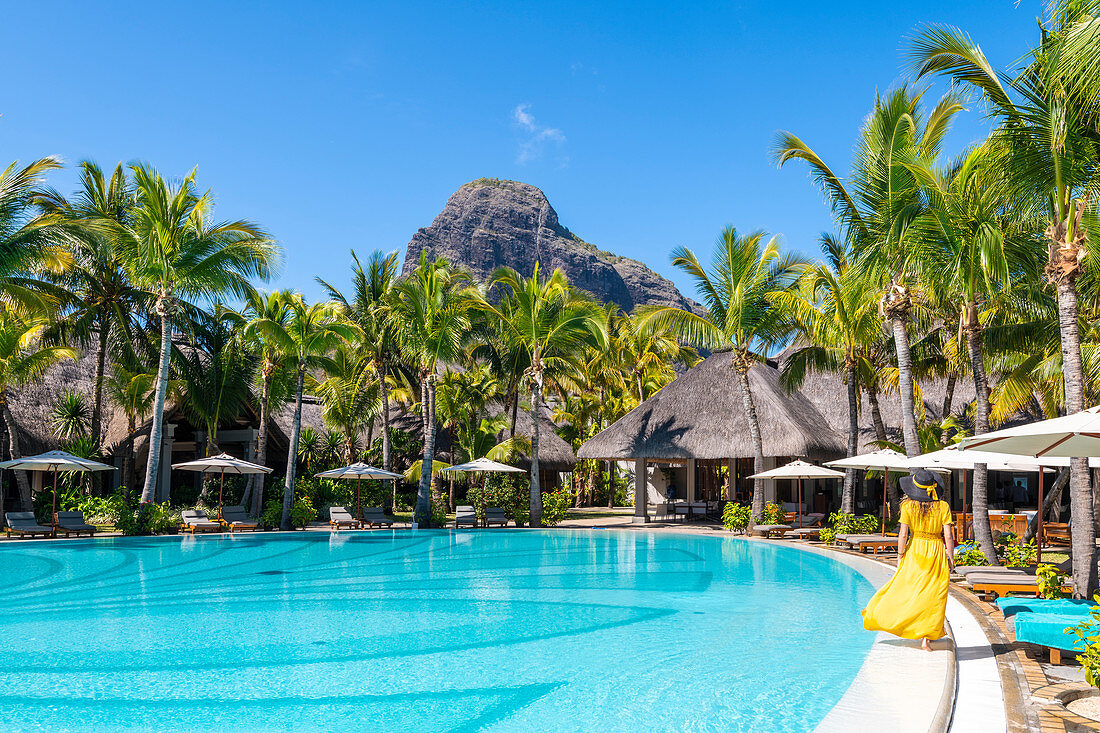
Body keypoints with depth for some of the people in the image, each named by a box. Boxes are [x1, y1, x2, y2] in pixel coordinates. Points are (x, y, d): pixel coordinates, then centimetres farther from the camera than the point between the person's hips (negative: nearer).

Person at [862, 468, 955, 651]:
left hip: (914, 553, 0)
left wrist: (900, 556, 1)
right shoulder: (943, 506, -5)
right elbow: (948, 536, -7)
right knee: (932, 596, 6)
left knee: (906, 589, 16)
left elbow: (903, 535, -9)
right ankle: (926, 639, 5)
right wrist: (951, 560, 1)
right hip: (936, 552, 0)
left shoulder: (908, 506, -7)